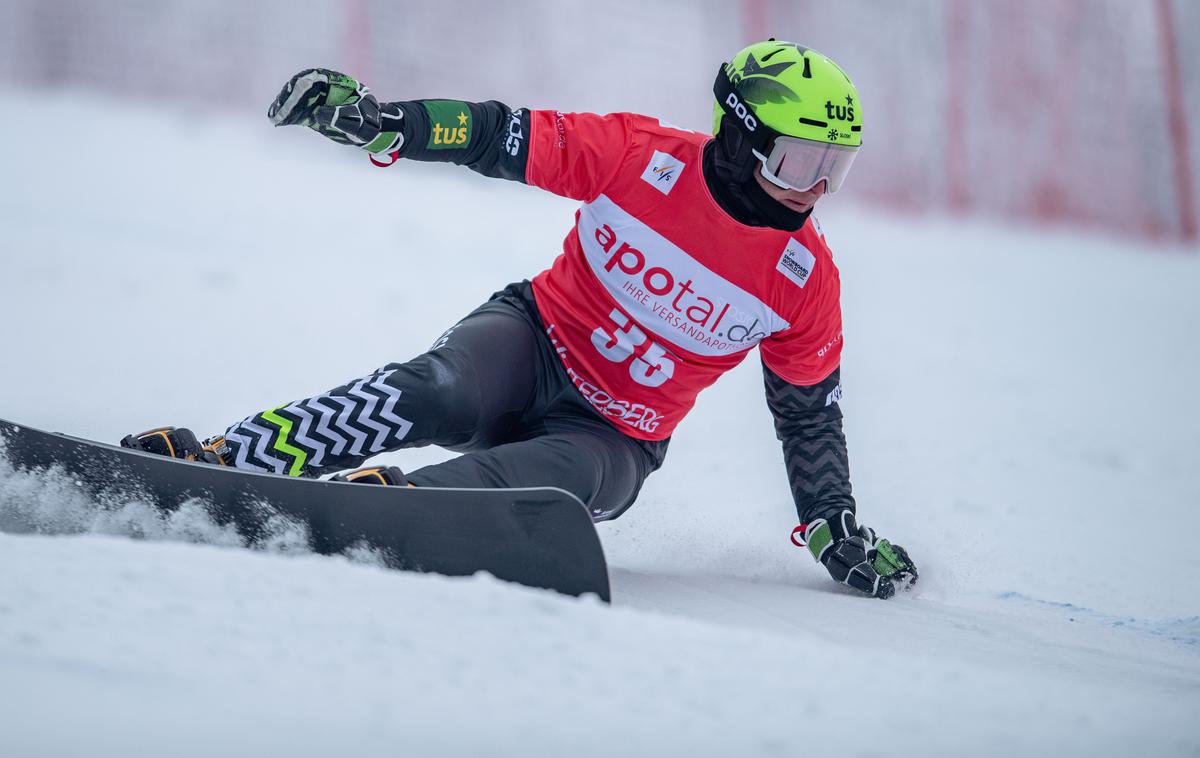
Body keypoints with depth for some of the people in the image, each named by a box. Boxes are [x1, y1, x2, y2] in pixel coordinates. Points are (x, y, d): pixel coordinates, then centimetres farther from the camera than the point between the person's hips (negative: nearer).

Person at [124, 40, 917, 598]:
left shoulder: (805, 275, -4)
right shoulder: (642, 155, -11)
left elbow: (810, 414, 8)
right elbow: (501, 138, -10)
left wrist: (841, 536, 8)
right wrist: (376, 119, -23)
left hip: (613, 439, 1)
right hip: (538, 342, -1)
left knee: (560, 473, -35)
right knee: (432, 392, -34)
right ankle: (212, 463, -45)